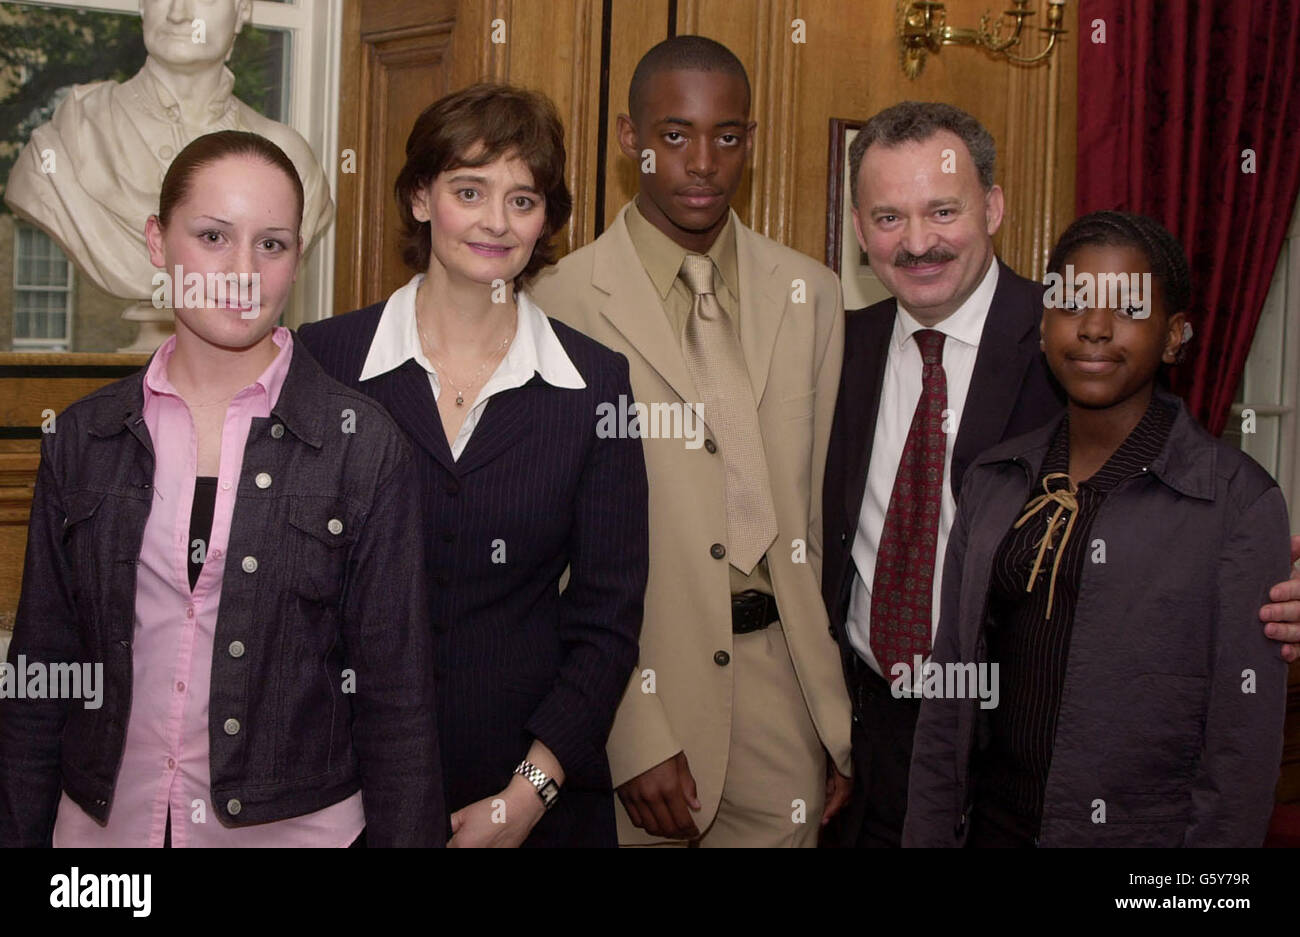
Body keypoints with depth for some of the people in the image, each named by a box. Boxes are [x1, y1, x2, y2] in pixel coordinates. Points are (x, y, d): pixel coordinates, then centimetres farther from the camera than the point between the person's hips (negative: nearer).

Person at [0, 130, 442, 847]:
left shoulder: (362, 445, -7)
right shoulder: (83, 438, 2)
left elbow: (394, 690, -5)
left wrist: (406, 834, -8)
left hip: (295, 823, -2)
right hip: (103, 824, 3)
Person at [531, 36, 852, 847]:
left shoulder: (814, 297, 7)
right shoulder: (563, 305, -6)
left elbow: (826, 512, 8)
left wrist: (845, 719, 6)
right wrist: (635, 736, -12)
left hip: (780, 686, 3)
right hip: (630, 679, -3)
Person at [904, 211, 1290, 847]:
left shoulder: (1239, 501, -11)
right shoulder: (991, 481, 2)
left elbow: (1244, 740, -11)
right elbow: (949, 690, 5)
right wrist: (928, 835, 2)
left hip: (1144, 830, -4)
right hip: (992, 823, 4)